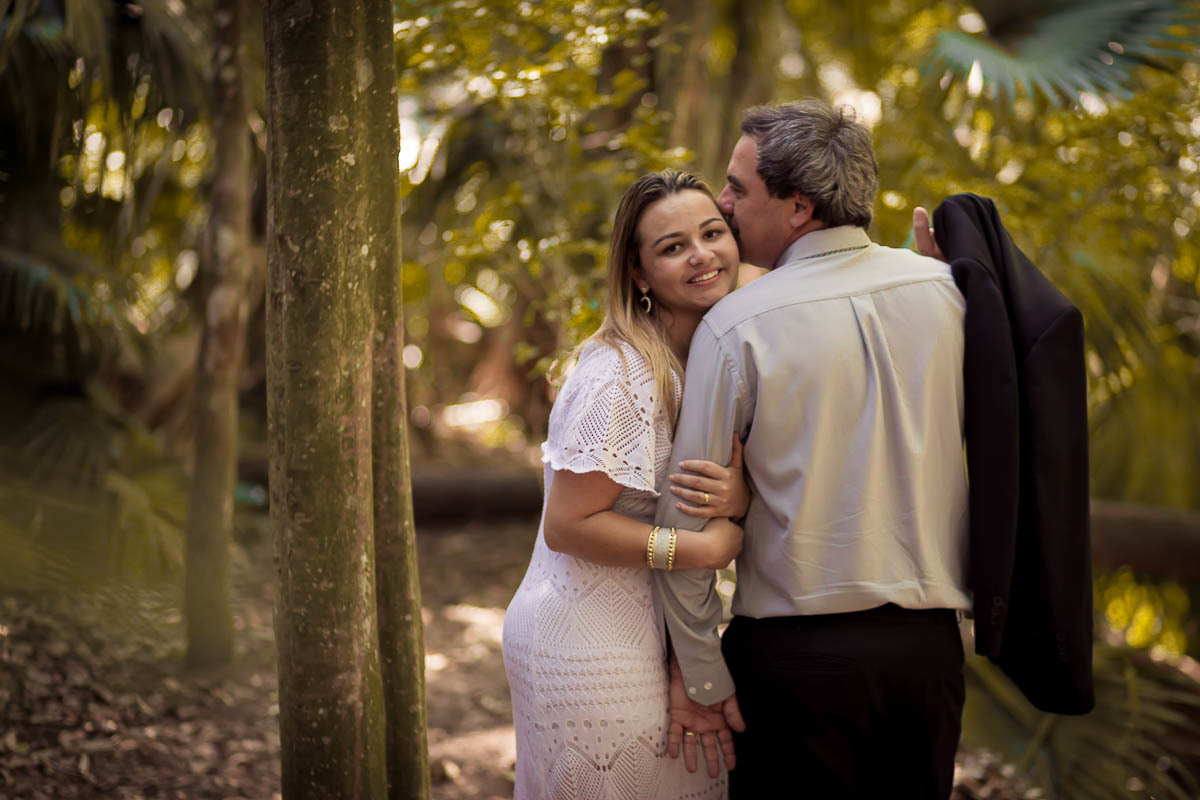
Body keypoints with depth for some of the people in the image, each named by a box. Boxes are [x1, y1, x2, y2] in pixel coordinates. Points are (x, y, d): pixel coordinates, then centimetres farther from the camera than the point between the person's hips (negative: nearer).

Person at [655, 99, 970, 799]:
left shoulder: (736, 327, -11)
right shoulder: (946, 289, 0)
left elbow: (687, 518, -10)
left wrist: (702, 674, -3)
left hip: (796, 652, -4)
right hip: (932, 643, 4)